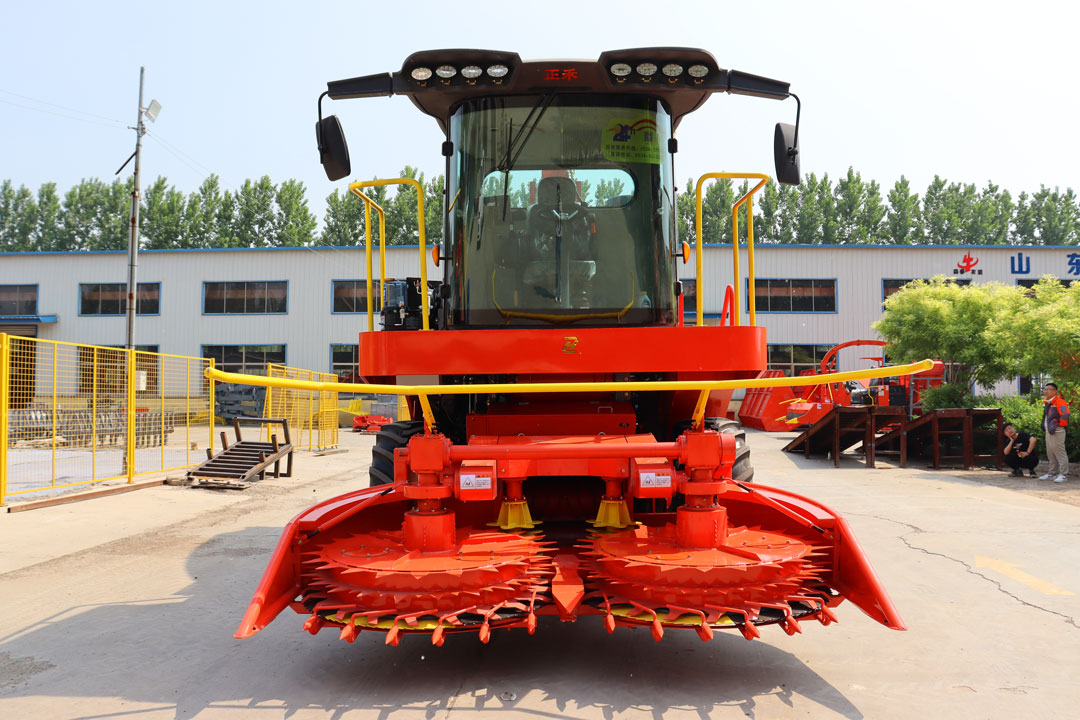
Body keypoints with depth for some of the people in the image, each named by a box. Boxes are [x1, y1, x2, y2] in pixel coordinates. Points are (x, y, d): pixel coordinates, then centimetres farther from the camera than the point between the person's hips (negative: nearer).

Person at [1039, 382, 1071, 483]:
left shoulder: (1059, 402, -12)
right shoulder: (1046, 403, 16)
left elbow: (1065, 416, -21)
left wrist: (1056, 425, -18)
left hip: (1056, 432, -10)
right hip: (1048, 432, 10)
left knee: (1060, 454, -8)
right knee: (1051, 454, 16)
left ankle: (1064, 475, -5)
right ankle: (1052, 473, 25)